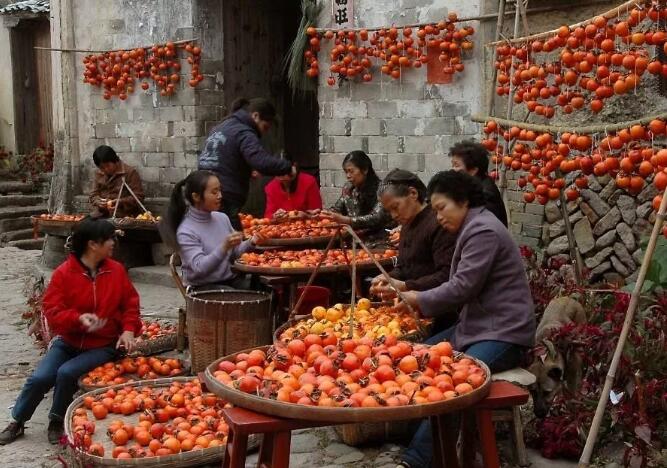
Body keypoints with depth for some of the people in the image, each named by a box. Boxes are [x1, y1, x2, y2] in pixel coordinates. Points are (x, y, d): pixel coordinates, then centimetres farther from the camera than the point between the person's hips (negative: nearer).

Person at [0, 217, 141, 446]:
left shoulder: (116, 270, -2)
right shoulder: (64, 273, -9)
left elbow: (130, 304, 5)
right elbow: (52, 311, -12)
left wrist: (128, 330, -12)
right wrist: (79, 318, -30)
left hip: (103, 345, 0)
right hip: (68, 341, 1)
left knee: (67, 373, -26)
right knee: (40, 378, -17)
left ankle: (57, 422, -1)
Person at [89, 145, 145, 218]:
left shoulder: (130, 172, -3)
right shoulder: (99, 174, 15)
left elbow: (138, 197, -6)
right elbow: (93, 196, 19)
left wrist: (120, 203, -18)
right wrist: (99, 202, -4)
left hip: (123, 217, -5)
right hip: (100, 216, 5)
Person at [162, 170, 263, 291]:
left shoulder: (222, 218, 4)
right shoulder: (185, 231, -12)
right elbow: (200, 268, -20)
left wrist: (250, 243, -7)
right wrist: (224, 248, -32)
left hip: (231, 280, 6)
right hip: (203, 286, -6)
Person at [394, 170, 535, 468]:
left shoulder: (484, 231, -15)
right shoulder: (473, 228, 16)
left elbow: (463, 287, -20)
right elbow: (464, 288, 14)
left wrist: (420, 299, -6)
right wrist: (419, 300, 3)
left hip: (503, 332, -11)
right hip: (479, 325, 11)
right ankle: (411, 430, 0)